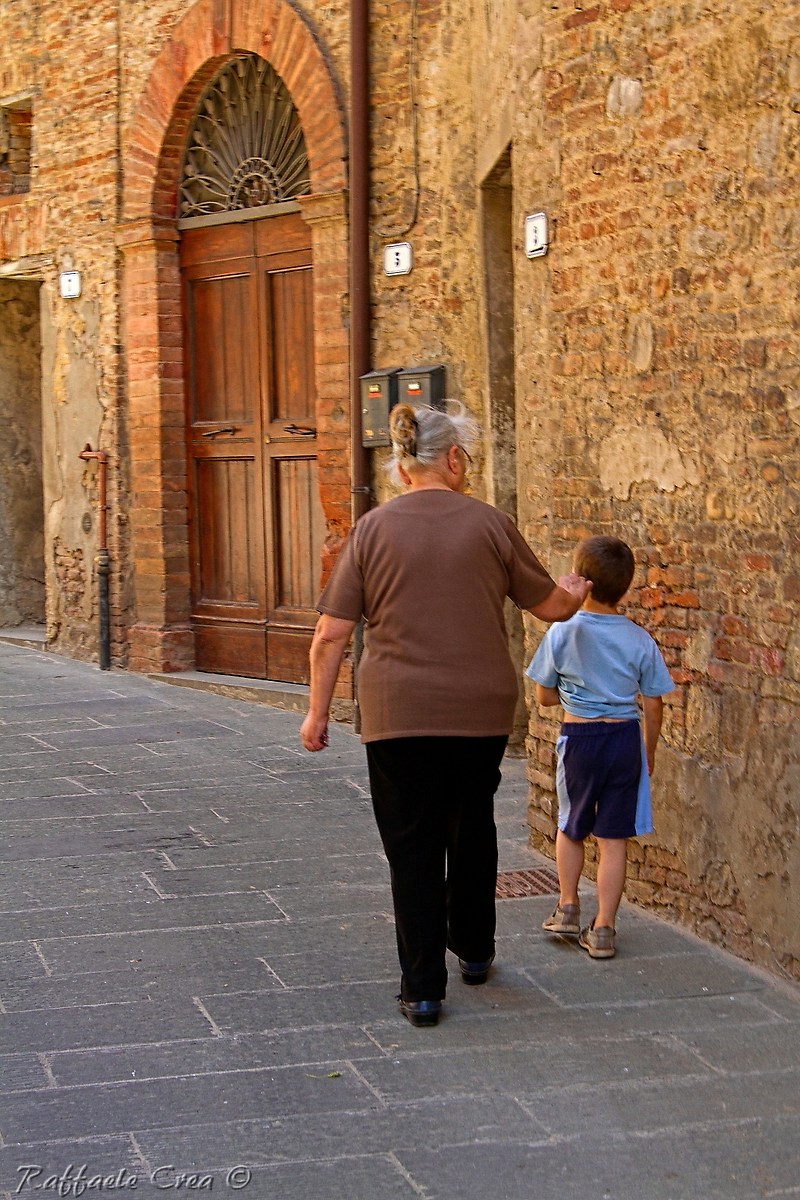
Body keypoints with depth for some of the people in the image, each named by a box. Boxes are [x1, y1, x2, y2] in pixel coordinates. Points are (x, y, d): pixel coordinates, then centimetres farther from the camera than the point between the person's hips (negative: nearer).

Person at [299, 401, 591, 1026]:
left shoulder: (373, 529, -3)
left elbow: (331, 633, -4)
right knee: (472, 830, 22)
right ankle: (474, 950, 37)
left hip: (398, 715, -1)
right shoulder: (490, 524, -2)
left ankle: (423, 987, 6)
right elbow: (550, 605, 10)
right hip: (482, 710, 1)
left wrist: (318, 711, 6)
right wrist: (576, 594, 33)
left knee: (413, 845, 6)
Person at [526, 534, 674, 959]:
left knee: (571, 827, 22)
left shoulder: (562, 632, -10)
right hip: (626, 737, 1)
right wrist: (649, 749, 14)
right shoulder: (639, 639, -5)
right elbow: (653, 705, 0)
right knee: (614, 837, 6)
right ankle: (603, 929, 9)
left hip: (579, 737, -1)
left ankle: (568, 906, 26)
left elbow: (544, 695, -2)